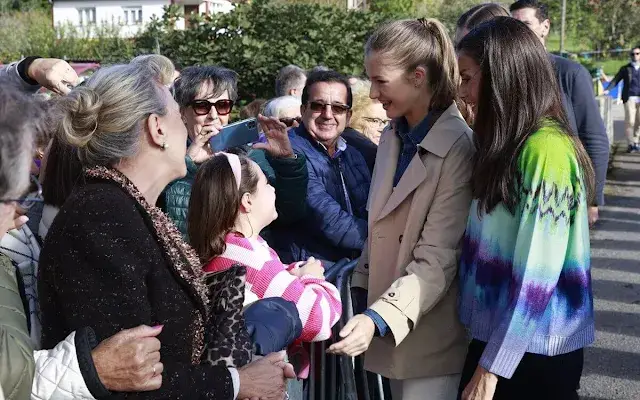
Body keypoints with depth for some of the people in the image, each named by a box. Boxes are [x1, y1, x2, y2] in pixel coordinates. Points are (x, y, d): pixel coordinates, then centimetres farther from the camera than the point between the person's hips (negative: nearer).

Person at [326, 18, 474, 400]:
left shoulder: (458, 147, -17)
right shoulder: (392, 136, 7)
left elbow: (437, 259, -20)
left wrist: (379, 318, -28)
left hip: (429, 334, -7)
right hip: (389, 324, 7)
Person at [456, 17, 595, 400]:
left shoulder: (546, 150, -20)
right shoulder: (507, 146, 7)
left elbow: (536, 276, -22)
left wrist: (492, 368, -18)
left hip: (532, 353, -7)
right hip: (496, 336, 7)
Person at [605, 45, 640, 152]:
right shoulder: (625, 69, 11)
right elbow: (616, 80, 5)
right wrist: (608, 89, -9)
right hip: (630, 98, -1)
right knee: (630, 121, -7)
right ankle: (630, 144, 0)